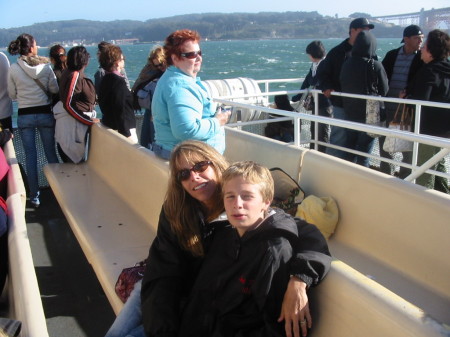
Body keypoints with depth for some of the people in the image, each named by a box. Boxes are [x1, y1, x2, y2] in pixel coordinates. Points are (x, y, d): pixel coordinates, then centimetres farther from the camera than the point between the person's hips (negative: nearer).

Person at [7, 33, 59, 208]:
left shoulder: (14, 69, -7)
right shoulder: (46, 66, -8)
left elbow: (12, 95, 1)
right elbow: (55, 89, -2)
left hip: (24, 116, 0)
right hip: (45, 113, 0)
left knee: (30, 155, 6)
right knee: (51, 153, 12)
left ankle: (34, 196, 11)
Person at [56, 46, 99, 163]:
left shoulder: (69, 73, 10)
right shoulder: (75, 76, -17)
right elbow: (68, 104, -21)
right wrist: (89, 121, -18)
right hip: (71, 123, -9)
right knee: (75, 160, -3)